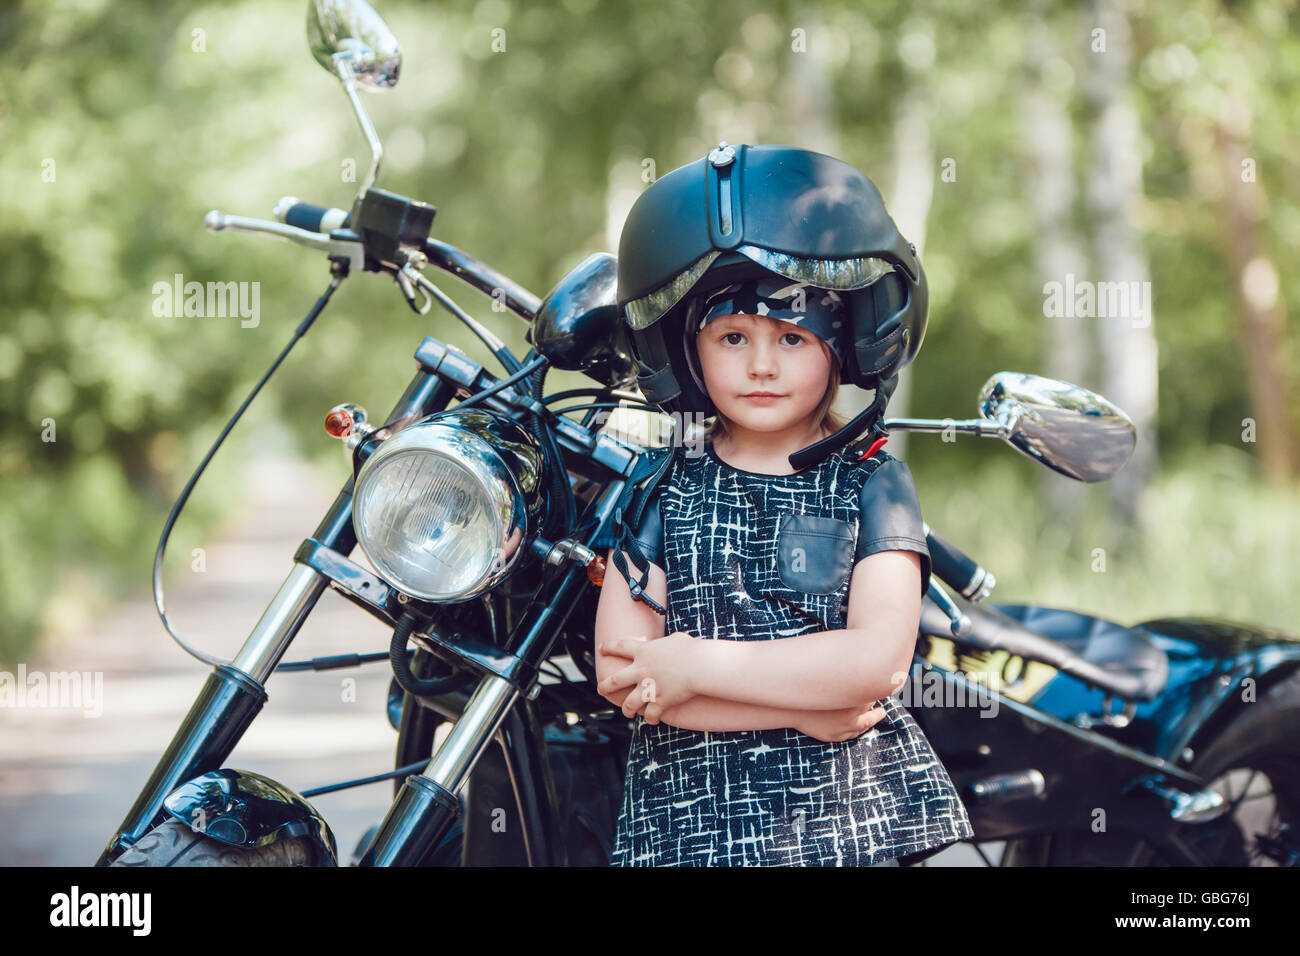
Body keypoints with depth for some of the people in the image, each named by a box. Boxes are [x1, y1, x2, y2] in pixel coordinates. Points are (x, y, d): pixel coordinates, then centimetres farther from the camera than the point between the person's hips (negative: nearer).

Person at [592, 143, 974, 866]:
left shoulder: (873, 484, 1)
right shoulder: (662, 489, 4)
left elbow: (879, 657, -13)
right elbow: (618, 668, -6)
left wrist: (694, 665, -13)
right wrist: (807, 707, -15)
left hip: (855, 812, -1)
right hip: (689, 821, 1)